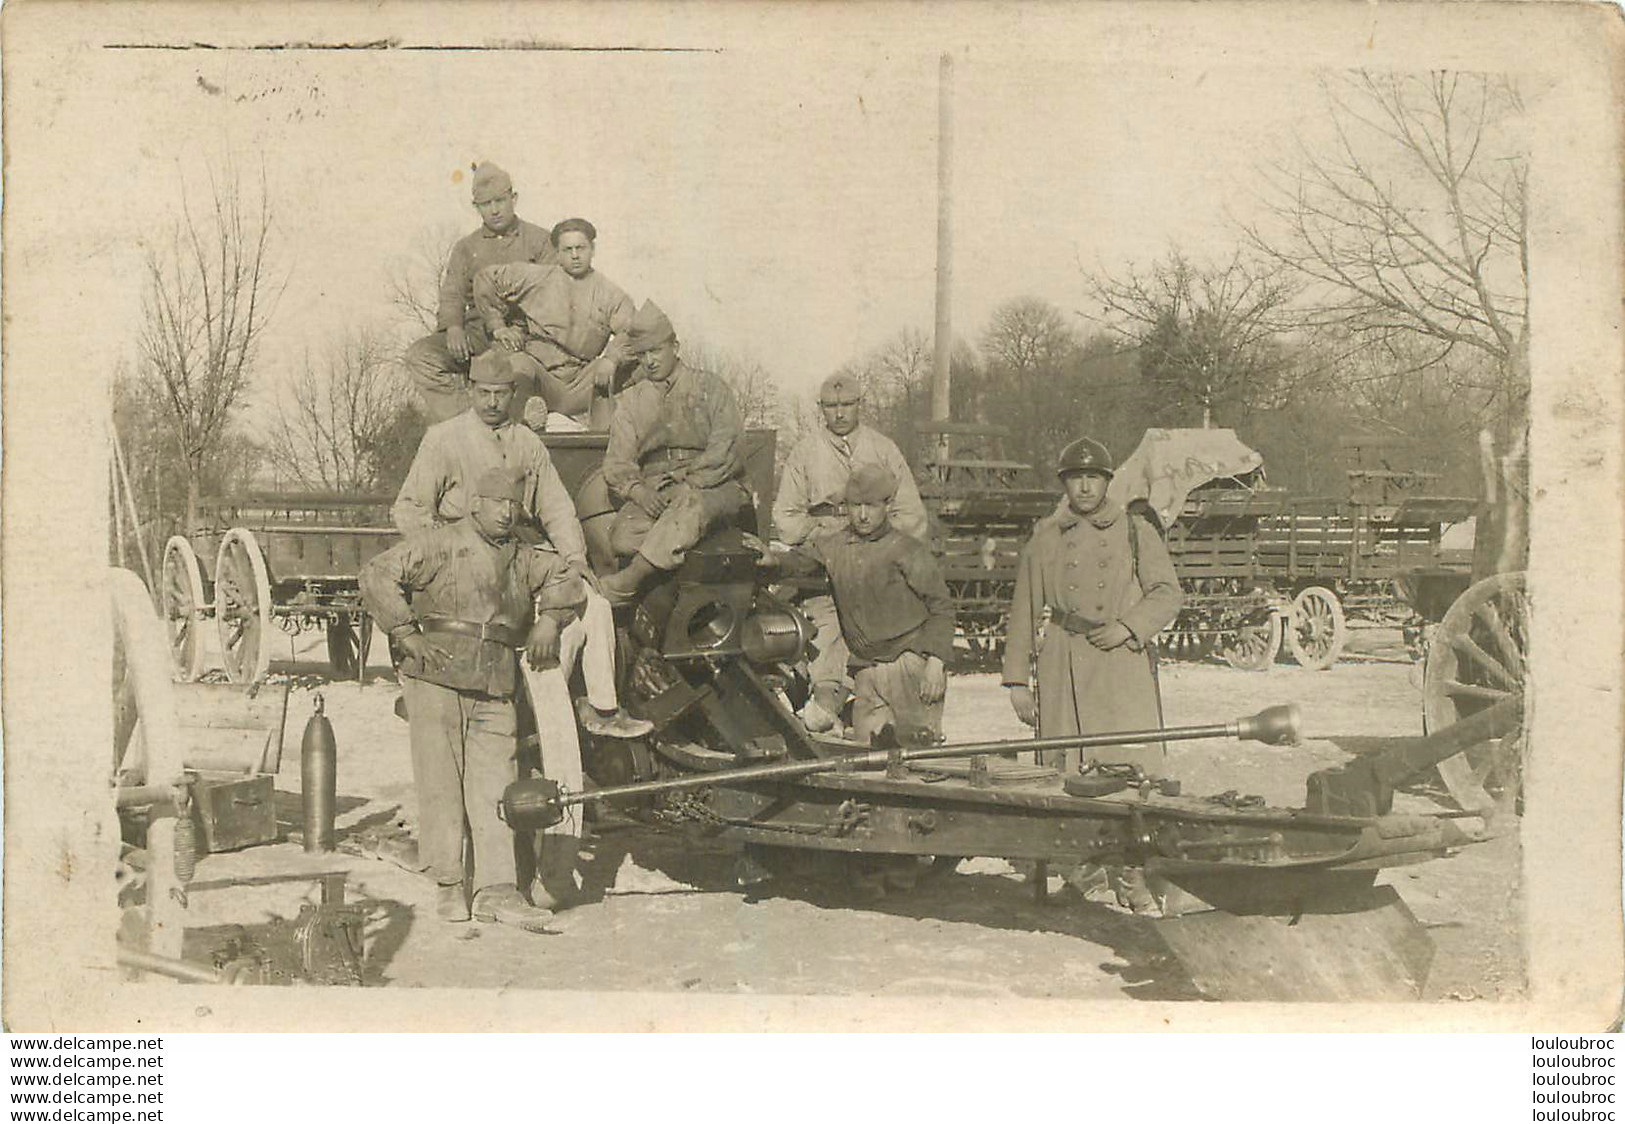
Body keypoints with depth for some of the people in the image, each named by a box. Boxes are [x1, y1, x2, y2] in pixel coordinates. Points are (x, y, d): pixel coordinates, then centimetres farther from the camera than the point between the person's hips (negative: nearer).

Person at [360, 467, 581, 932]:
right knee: (441, 783, -2)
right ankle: (448, 885, 6)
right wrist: (408, 635, -10)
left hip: (494, 687, 5)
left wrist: (550, 617, 15)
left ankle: (496, 889, -4)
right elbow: (376, 577, -4)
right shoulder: (438, 544, 2)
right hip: (437, 679, -4)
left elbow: (565, 576, 33)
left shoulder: (520, 559, 18)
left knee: (494, 785, -2)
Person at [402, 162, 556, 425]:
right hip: (477, 330, 4)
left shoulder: (539, 240, 12)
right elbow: (452, 294, 10)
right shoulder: (466, 248, 21)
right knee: (419, 357, -20)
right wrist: (453, 326, -14)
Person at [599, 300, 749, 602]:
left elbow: (727, 444, -2)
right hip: (653, 493, 3)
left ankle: (632, 577, -42)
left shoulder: (708, 387, 12)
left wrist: (688, 478, -15)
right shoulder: (630, 401, 21)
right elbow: (617, 463, 10)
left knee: (690, 502, -40)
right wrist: (637, 489, -12)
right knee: (623, 536, -29)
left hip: (712, 486, -3)